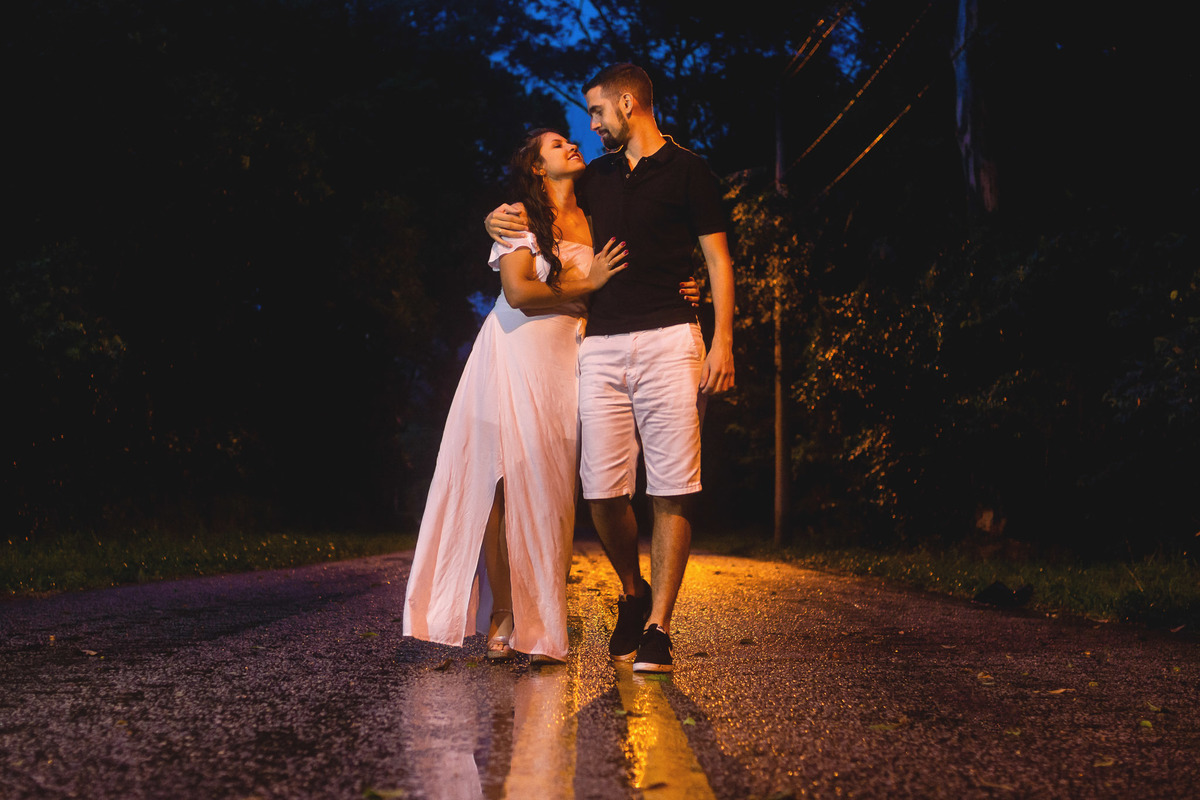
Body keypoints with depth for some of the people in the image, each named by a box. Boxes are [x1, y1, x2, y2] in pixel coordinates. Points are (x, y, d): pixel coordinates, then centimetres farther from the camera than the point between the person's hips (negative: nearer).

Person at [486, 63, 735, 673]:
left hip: (668, 340, -4)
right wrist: (501, 220, 12)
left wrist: (723, 342, -8)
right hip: (601, 344, 4)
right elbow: (543, 218, 36)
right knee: (602, 488, -3)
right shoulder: (596, 177, 23)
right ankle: (633, 594, 20)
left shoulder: (687, 170, 9)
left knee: (672, 488, -8)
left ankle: (657, 628, -4)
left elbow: (718, 259, 4)